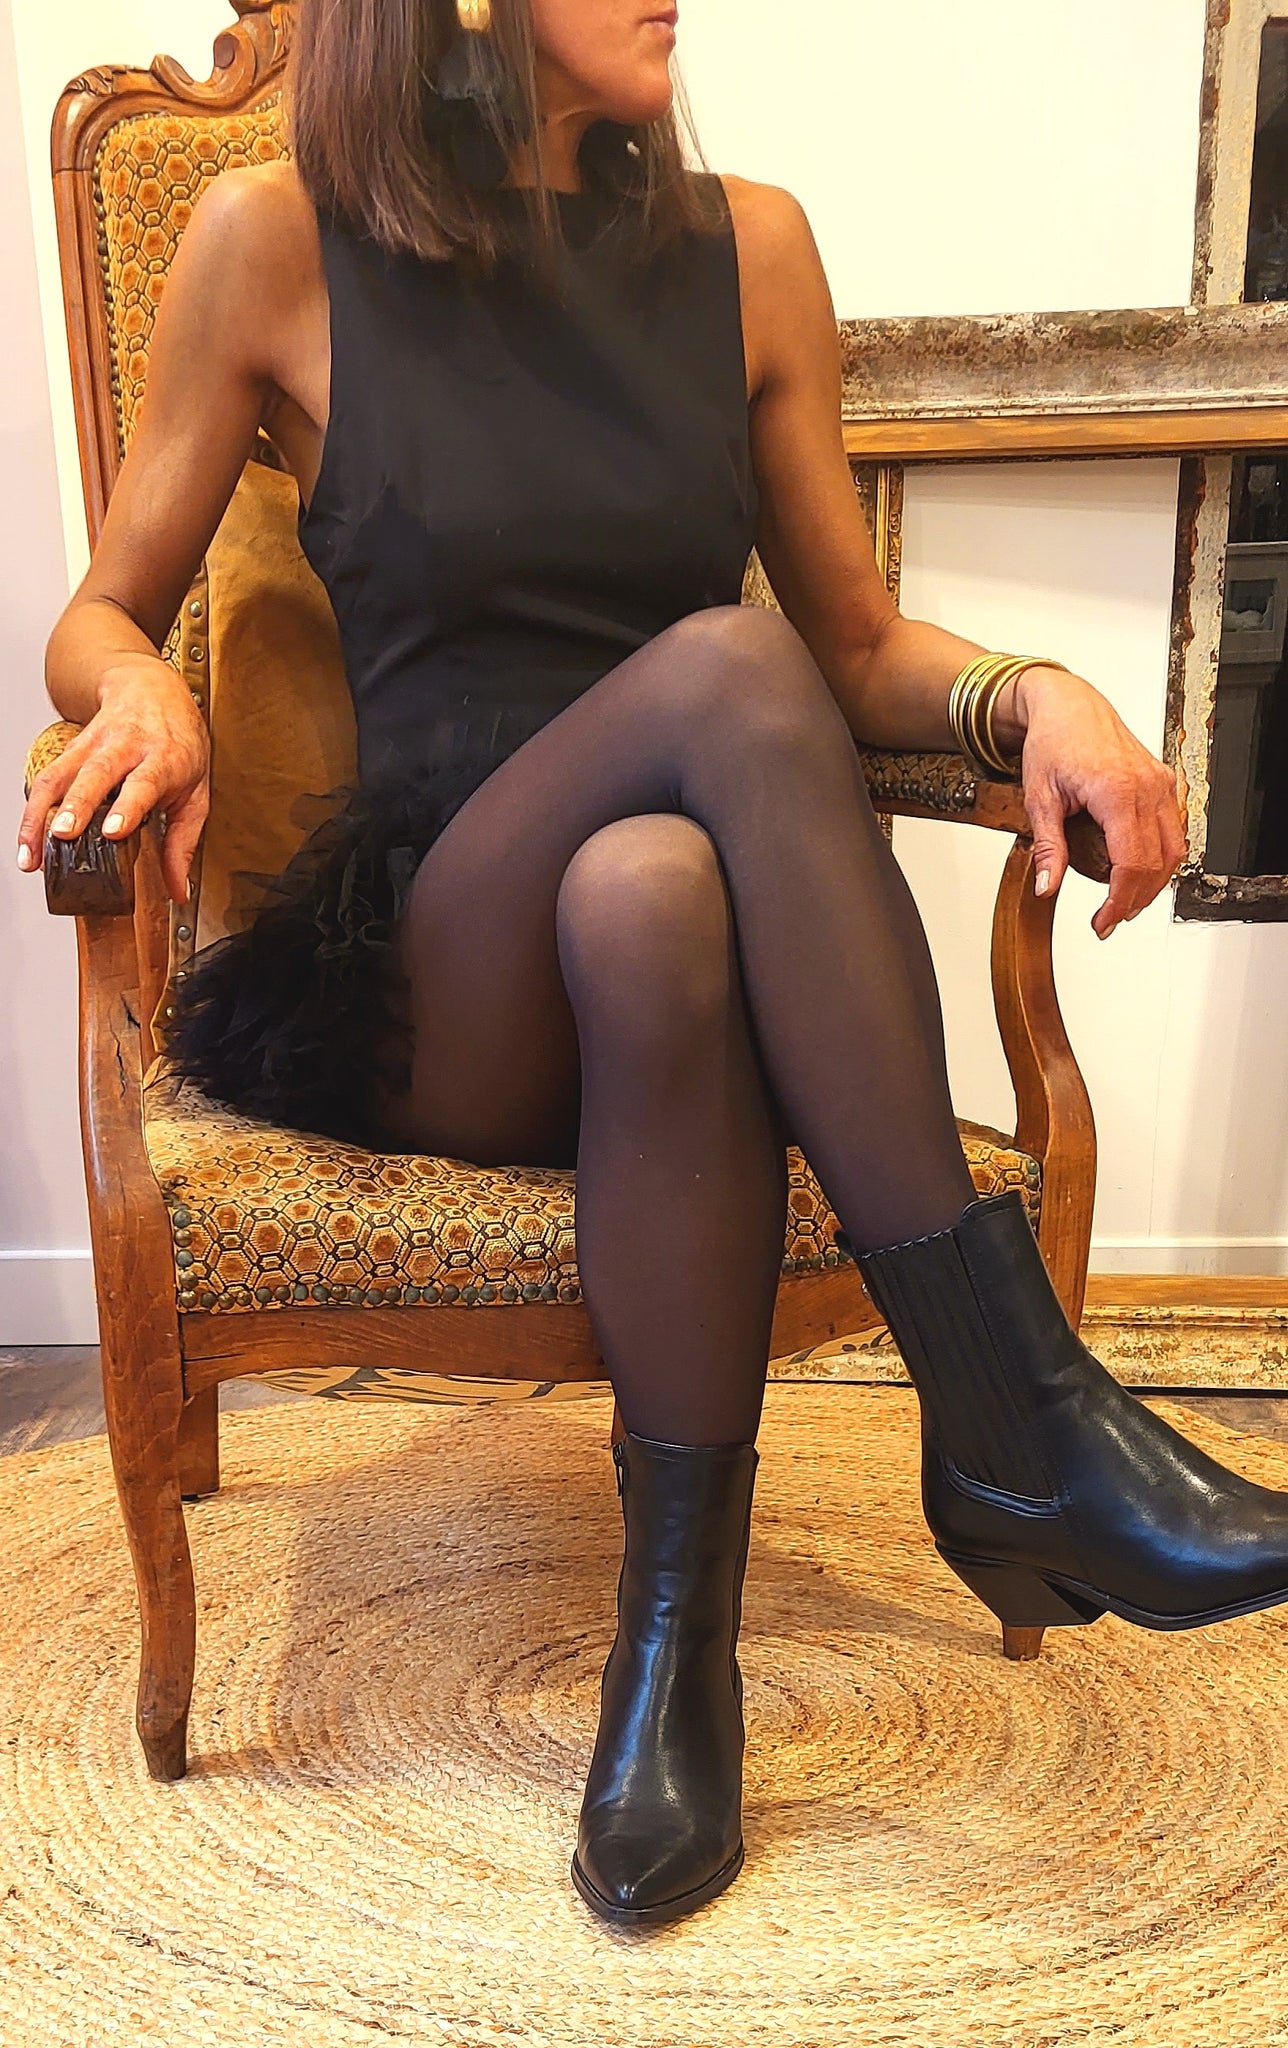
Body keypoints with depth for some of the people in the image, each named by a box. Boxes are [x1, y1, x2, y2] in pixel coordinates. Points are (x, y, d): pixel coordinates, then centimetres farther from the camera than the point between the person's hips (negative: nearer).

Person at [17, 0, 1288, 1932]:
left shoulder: (749, 247, 11)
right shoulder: (278, 244, 4)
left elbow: (858, 641, 14)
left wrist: (1028, 690, -7)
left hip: (698, 960, 3)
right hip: (433, 984, -2)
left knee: (657, 894, -33)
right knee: (721, 666, -29)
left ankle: (681, 1635, -20)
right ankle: (1020, 1420, -26)